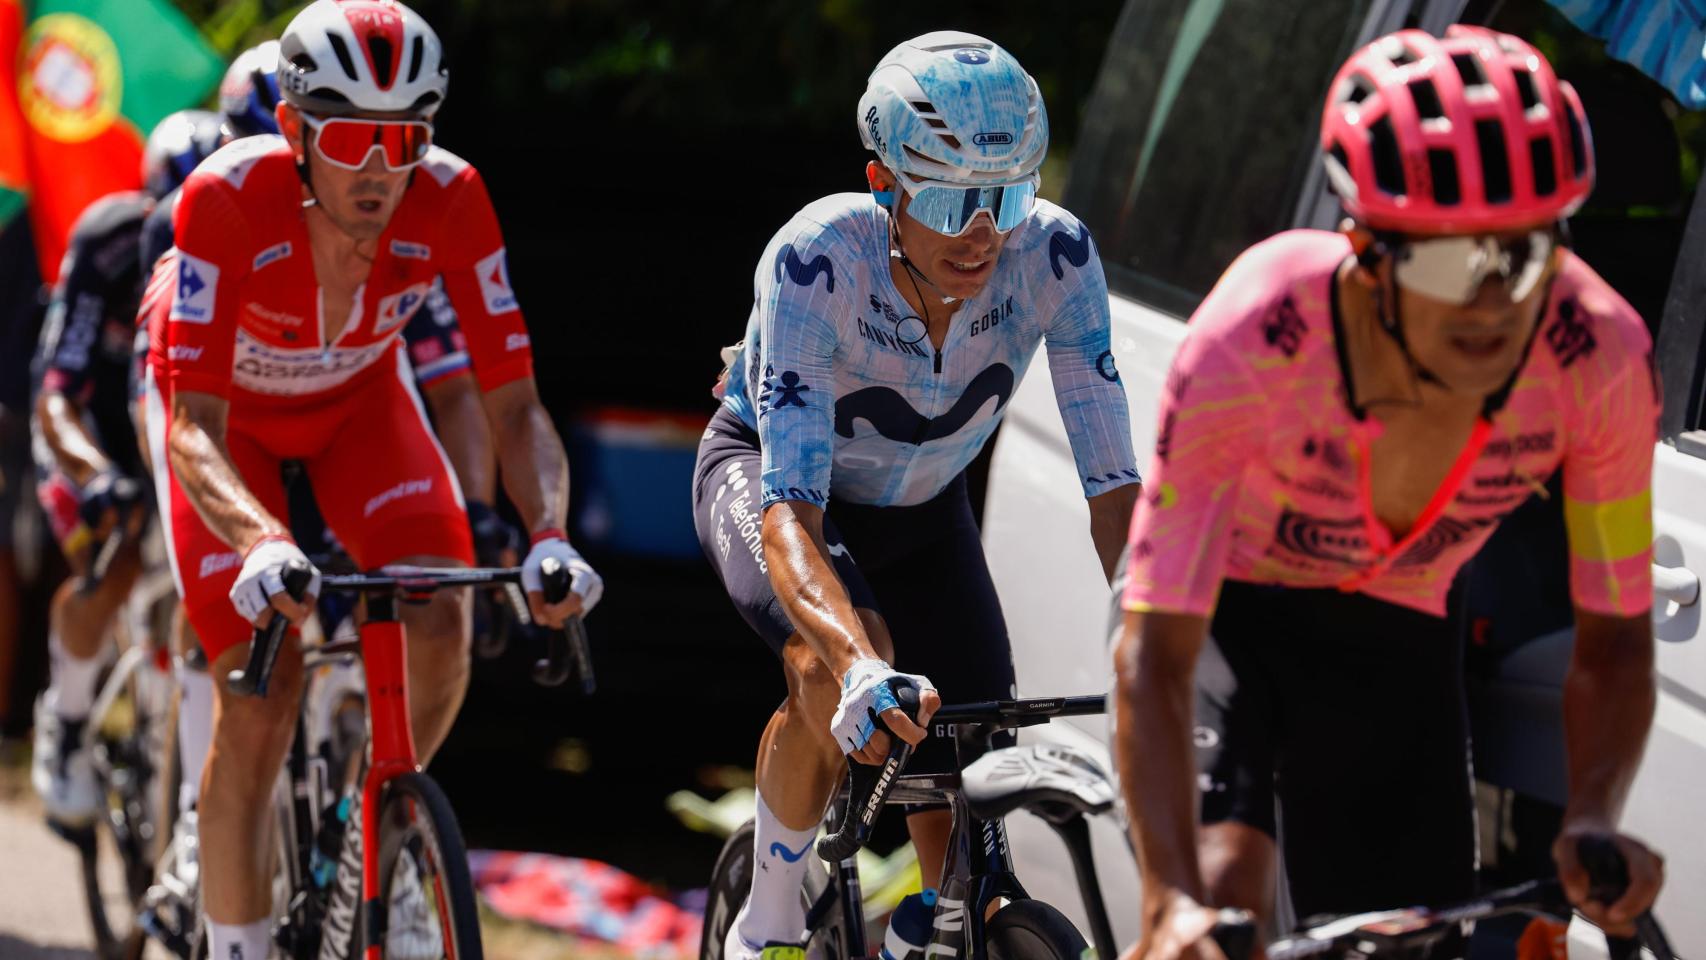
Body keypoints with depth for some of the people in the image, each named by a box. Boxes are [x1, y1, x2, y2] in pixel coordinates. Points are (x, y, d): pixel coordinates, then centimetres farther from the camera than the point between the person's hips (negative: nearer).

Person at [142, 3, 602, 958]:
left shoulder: (448, 199, -31)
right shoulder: (227, 199, -39)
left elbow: (516, 404, -28)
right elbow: (196, 426, -40)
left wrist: (549, 536, -47)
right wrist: (262, 543, -59)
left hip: (358, 395, 2)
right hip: (228, 405, -2)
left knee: (440, 627, -20)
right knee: (259, 692, -15)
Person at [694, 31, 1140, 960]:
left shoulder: (1053, 255, -29)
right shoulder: (818, 259, -38)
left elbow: (1114, 487, -28)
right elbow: (788, 513, -45)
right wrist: (861, 666, -62)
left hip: (918, 508, 3)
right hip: (763, 471, -3)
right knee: (832, 667, -35)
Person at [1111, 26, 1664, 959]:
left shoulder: (1600, 358, -29)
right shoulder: (1250, 341, -37)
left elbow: (1613, 636, -17)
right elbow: (1155, 650, -36)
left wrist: (1594, 820, -36)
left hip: (1393, 636, 3)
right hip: (1221, 609, -3)